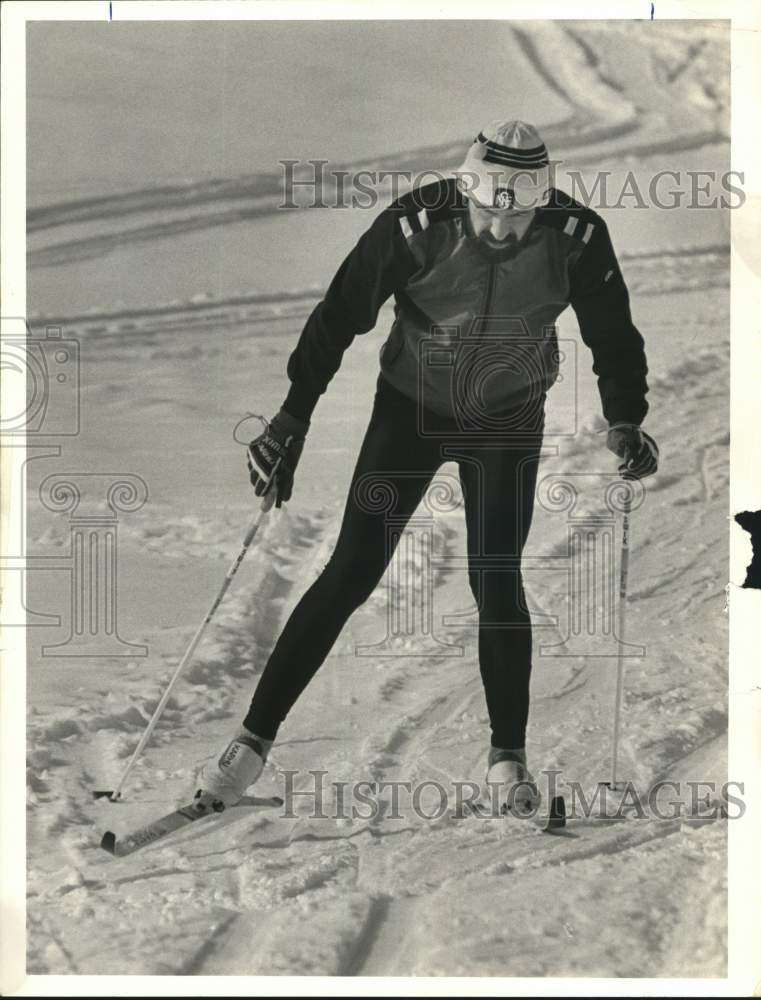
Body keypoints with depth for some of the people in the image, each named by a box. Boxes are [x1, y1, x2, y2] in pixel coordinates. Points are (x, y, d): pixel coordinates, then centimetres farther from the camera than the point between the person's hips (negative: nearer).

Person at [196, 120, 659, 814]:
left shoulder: (578, 238, -19)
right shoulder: (416, 226, -25)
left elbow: (611, 333, -5)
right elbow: (341, 314, -17)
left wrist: (625, 420, -18)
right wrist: (293, 417, -22)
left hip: (509, 423, 1)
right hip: (409, 410, -1)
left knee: (497, 583, -5)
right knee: (351, 574, -5)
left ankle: (508, 756, 16)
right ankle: (255, 739, 5)